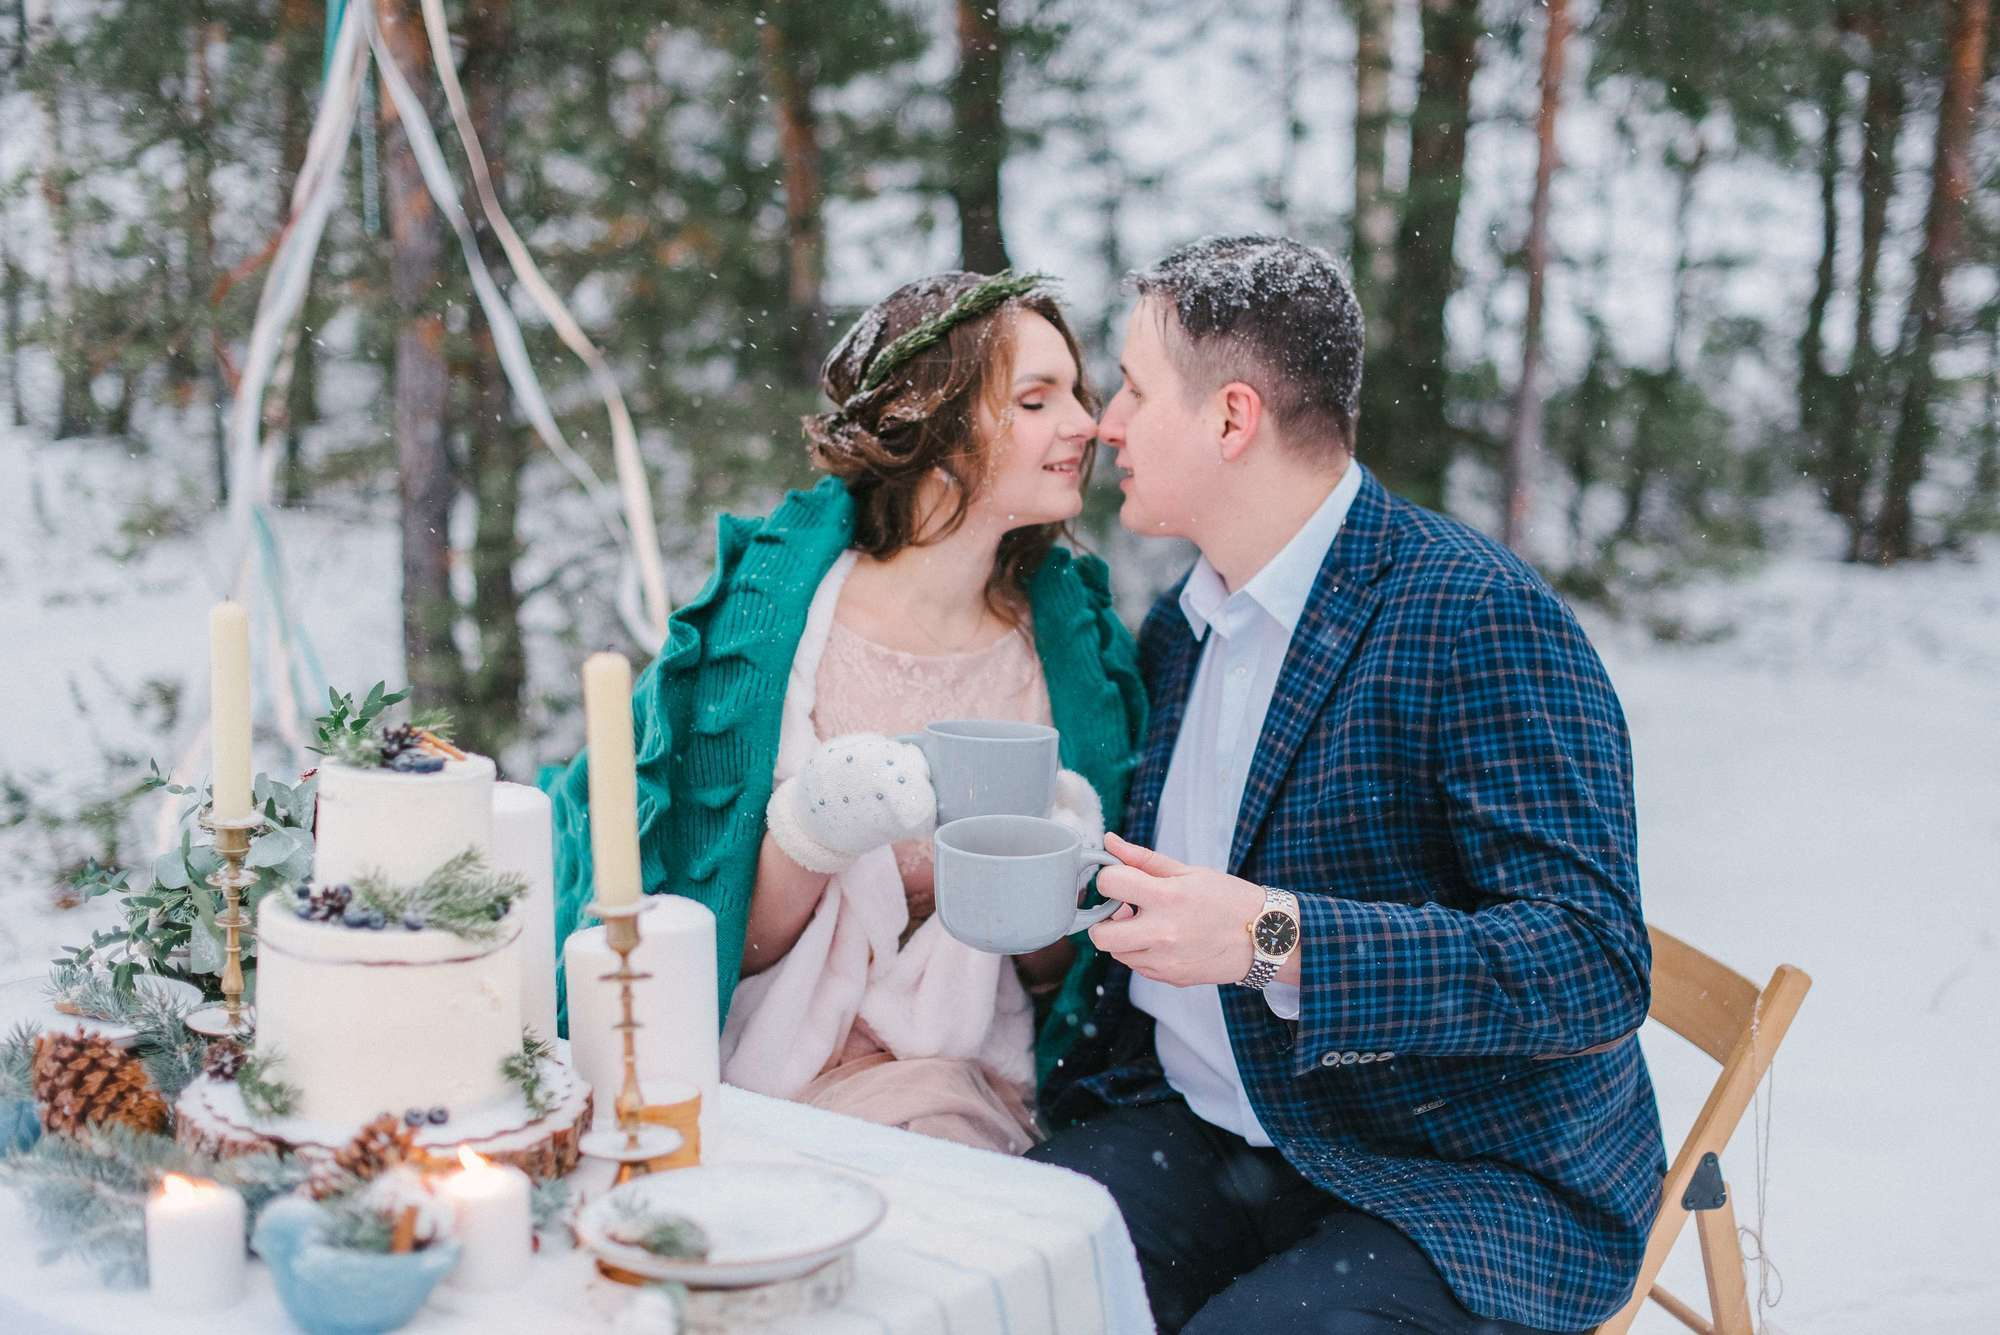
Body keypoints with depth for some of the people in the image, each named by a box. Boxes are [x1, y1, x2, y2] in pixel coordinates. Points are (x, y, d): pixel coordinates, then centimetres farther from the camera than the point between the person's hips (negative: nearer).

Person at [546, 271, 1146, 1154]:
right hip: (762, 1074, -4)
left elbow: (1050, 980, 6)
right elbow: (727, 951, -5)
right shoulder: (765, 618, -8)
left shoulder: (1077, 646, -1)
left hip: (963, 1088, 4)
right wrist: (806, 835, -24)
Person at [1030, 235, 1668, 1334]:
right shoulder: (1176, 626, 12)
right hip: (1198, 1134, 6)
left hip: (1460, 1187, -5)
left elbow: (1593, 966, -22)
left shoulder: (1477, 615, -14)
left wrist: (1272, 939, -28)